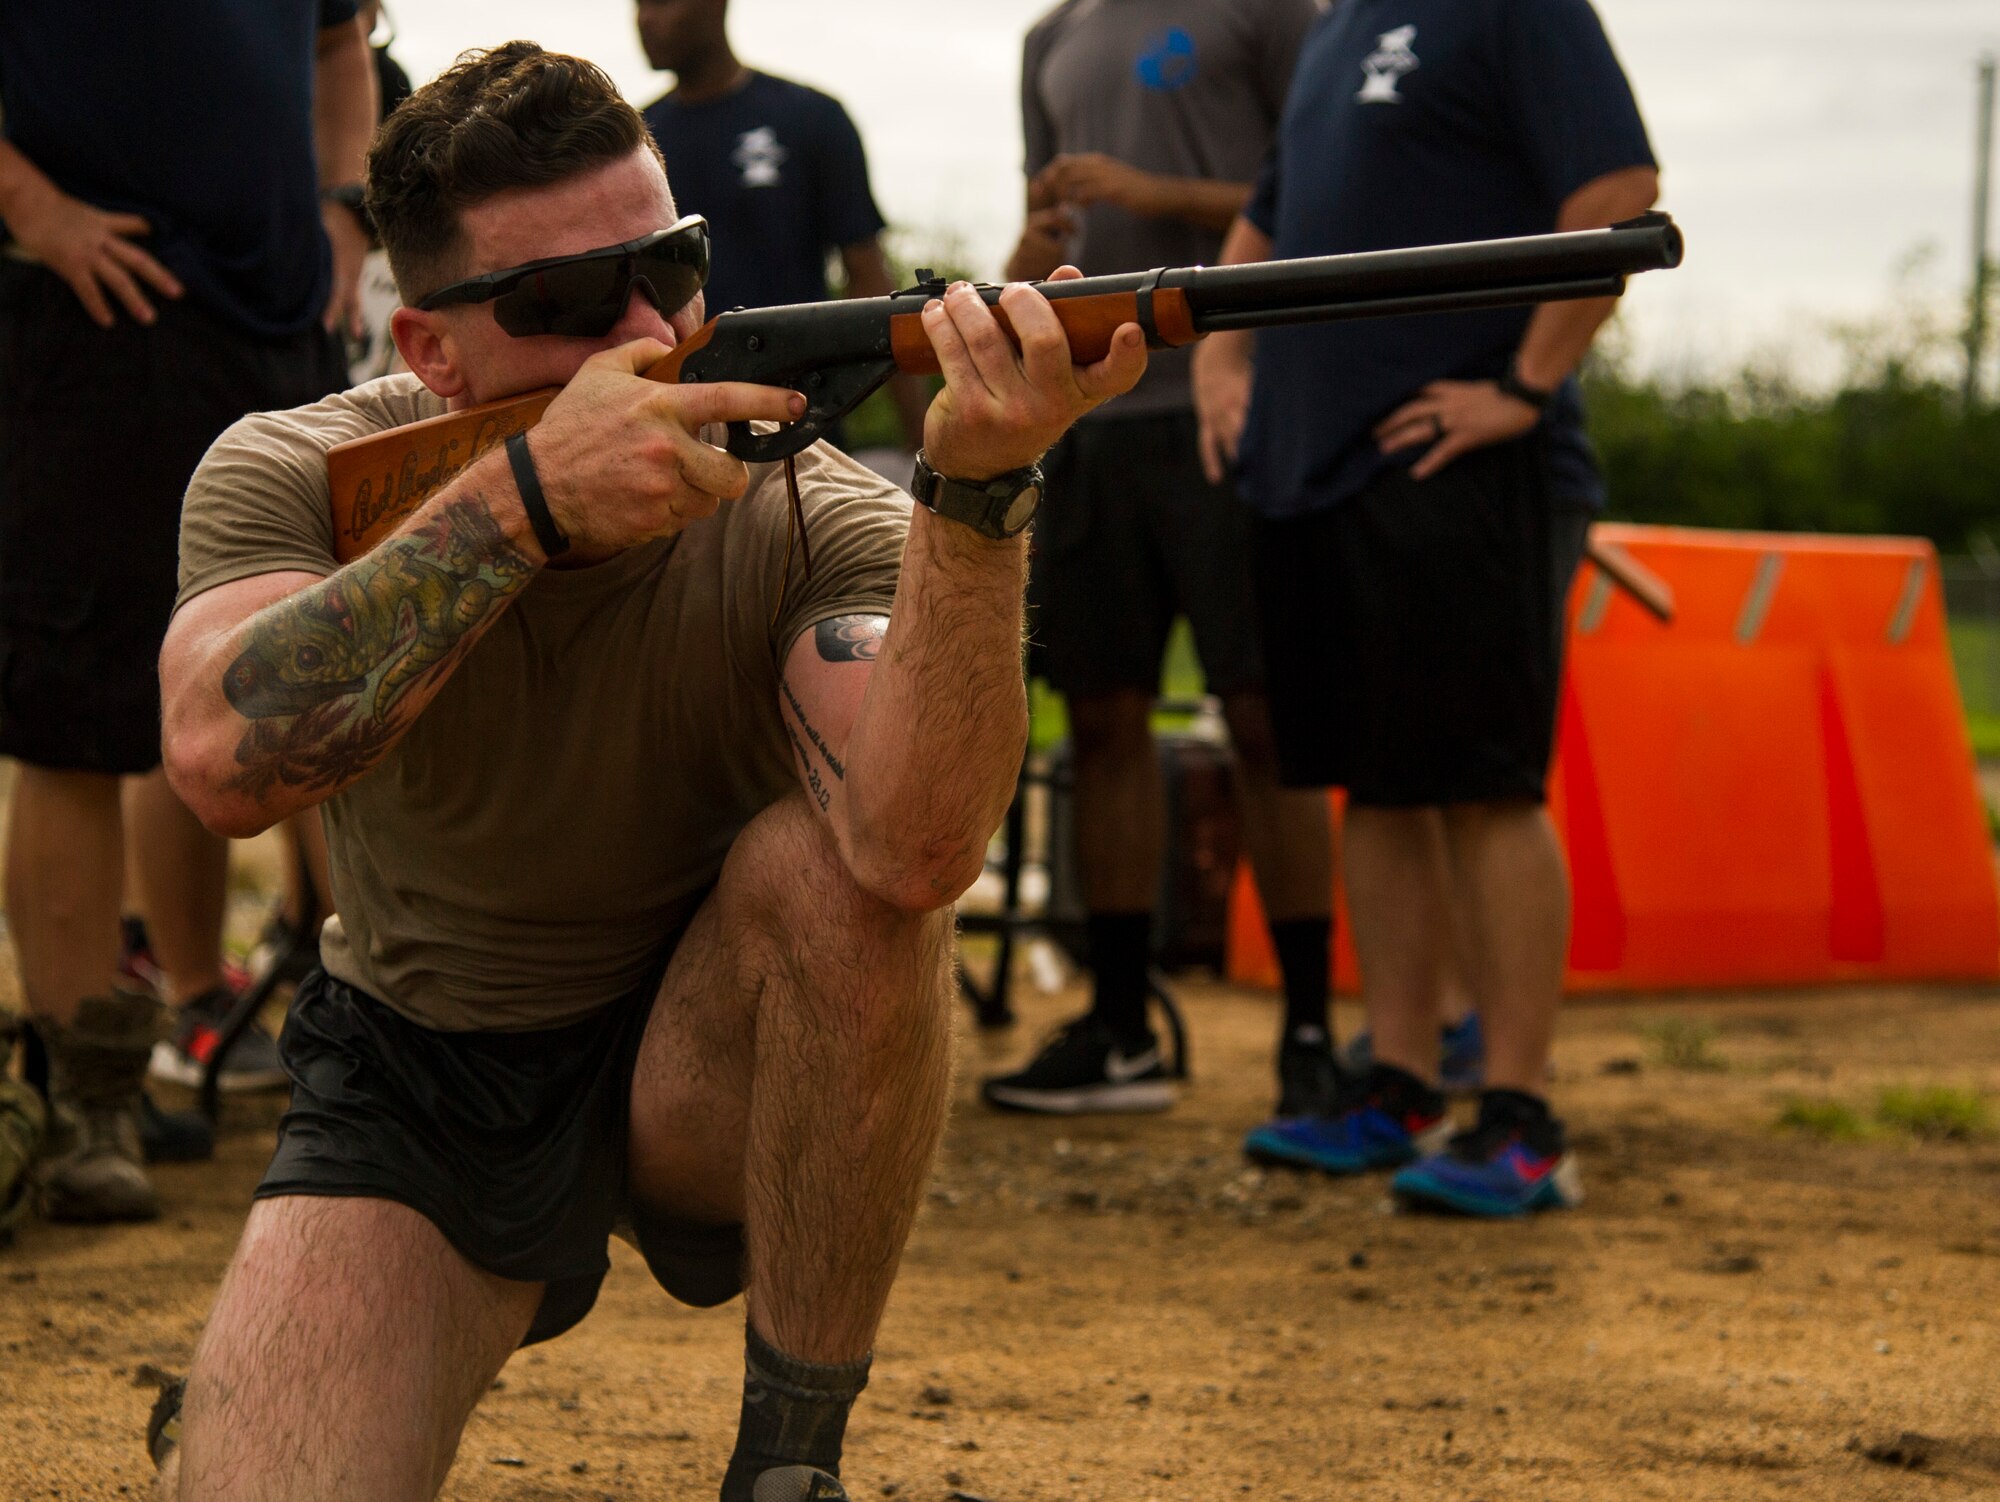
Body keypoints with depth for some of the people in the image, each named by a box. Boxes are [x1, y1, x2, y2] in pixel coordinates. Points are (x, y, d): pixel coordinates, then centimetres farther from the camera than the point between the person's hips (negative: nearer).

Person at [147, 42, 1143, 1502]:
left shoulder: (813, 519, -18)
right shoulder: (294, 480, -14)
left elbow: (918, 852, -37)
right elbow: (228, 761, -36)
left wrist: (979, 495, -50)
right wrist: (527, 498, -41)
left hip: (714, 1068, 0)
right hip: (417, 1093, 0)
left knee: (831, 858, -32)